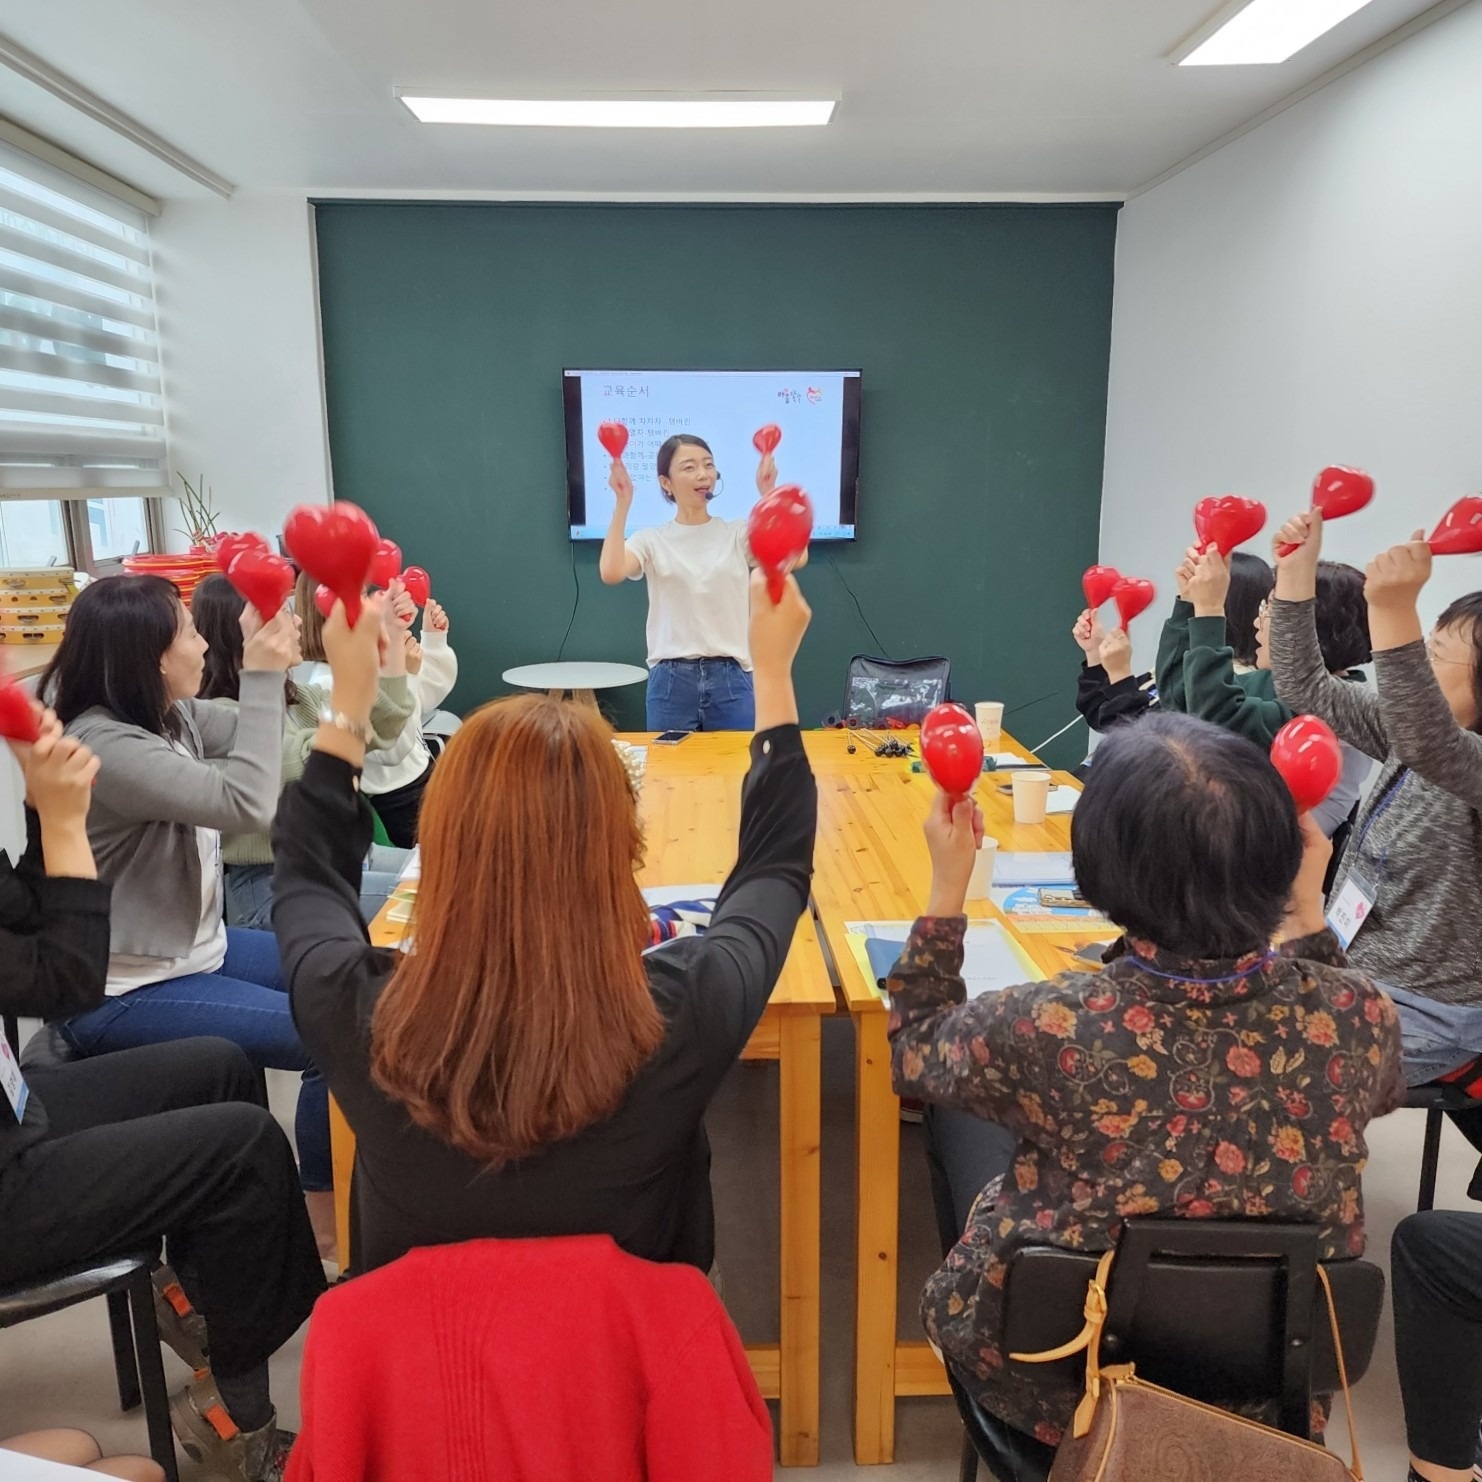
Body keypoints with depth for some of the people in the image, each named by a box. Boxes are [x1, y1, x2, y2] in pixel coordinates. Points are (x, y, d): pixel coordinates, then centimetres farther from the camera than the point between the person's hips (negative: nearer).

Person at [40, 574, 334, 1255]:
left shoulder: (172, 716, 0)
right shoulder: (102, 746, -27)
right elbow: (247, 803, -34)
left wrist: (262, 655, -1)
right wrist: (262, 675, -28)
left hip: (195, 947, 10)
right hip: (126, 994, -10)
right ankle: (323, 1215, 4)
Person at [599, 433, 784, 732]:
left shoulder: (738, 534, 5)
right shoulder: (651, 540, 4)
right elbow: (610, 573, -17)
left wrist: (769, 495, -15)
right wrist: (623, 503, -15)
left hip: (730, 678, 0)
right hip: (670, 680, 0)